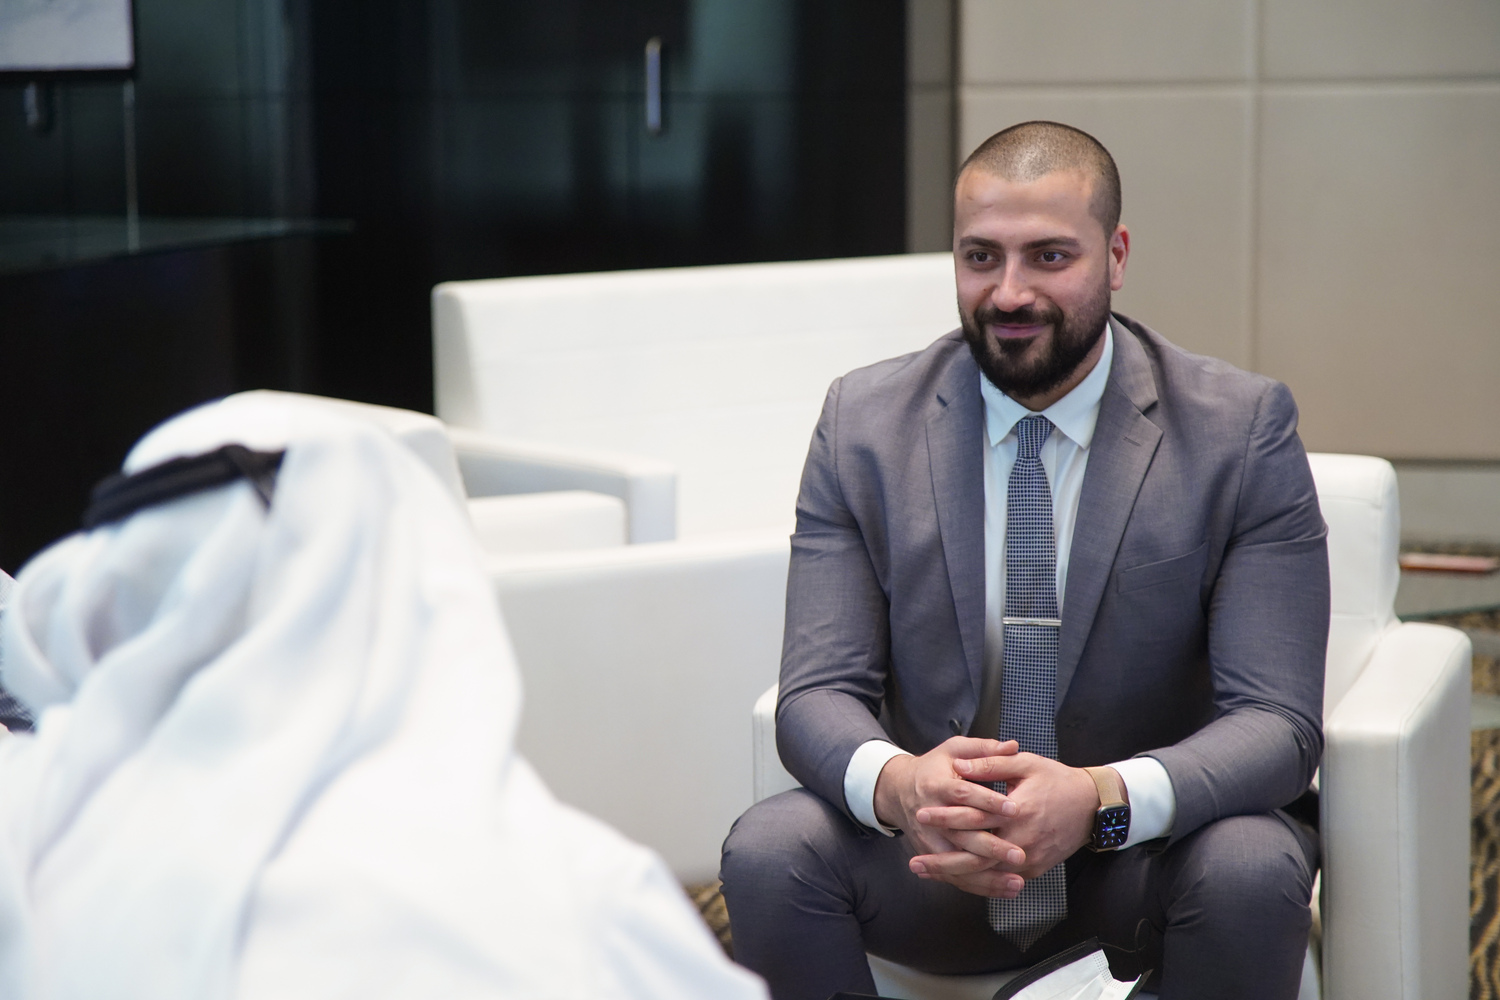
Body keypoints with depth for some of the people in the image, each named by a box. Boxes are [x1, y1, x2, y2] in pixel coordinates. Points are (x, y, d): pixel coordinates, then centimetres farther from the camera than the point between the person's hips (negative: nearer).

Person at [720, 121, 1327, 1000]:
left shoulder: (1243, 430, -10)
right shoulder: (863, 425, -3)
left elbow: (1278, 721, -15)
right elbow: (819, 692, -7)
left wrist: (1103, 798, -36)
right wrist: (896, 783, -33)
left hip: (1156, 842, -1)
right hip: (933, 851, 1)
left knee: (1251, 869, -34)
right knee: (768, 853, -27)